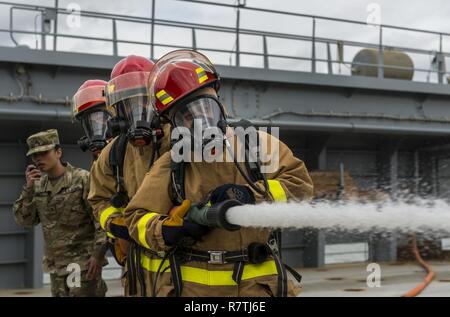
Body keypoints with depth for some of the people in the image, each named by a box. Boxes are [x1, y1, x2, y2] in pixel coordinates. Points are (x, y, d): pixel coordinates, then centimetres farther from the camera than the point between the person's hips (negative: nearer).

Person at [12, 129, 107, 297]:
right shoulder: (38, 185, 10)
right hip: (54, 264, 6)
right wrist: (28, 188, -5)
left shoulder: (82, 179, -8)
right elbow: (24, 220, 6)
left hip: (83, 262, -6)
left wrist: (98, 254, -16)